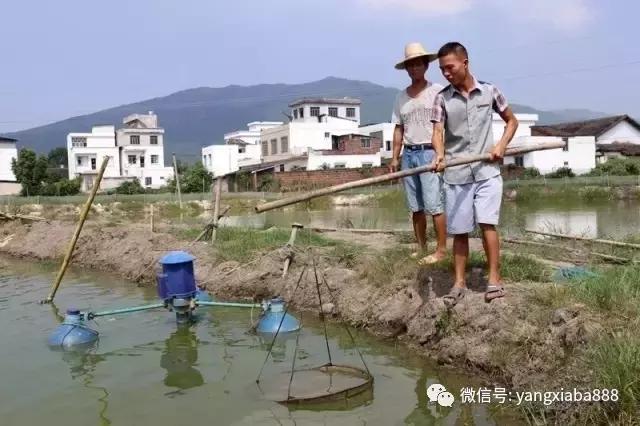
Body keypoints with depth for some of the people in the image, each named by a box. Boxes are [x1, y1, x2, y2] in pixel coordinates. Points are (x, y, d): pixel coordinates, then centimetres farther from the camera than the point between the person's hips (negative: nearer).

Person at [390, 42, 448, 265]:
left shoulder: (437, 91, -2)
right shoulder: (401, 97, 14)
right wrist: (395, 157, 9)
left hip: (429, 153, -6)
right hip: (408, 154, 6)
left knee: (434, 205, -7)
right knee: (415, 206, 9)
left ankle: (441, 249, 0)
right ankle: (421, 247, 18)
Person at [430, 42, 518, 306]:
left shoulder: (489, 91, 3)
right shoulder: (442, 98, 2)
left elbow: (511, 120, 14)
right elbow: (437, 132, -9)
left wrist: (501, 145, -3)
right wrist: (440, 154, -30)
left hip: (487, 171, -1)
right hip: (455, 175, 1)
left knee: (487, 223, -12)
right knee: (459, 231, 5)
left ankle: (495, 280, -2)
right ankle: (459, 283, 15)